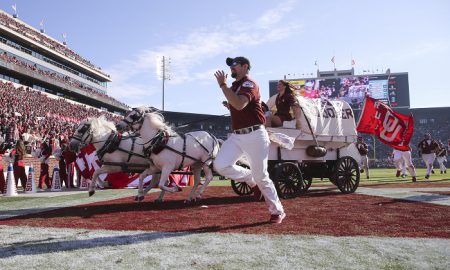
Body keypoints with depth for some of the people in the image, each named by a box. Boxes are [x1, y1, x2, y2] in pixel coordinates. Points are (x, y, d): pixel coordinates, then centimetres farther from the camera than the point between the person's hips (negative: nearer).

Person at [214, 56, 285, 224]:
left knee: (261, 177, -2)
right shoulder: (234, 86, 18)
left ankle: (278, 211, 17)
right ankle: (251, 180, 13)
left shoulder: (249, 84, -9)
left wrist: (222, 85, -21)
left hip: (254, 136, -8)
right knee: (220, 165, -11)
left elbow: (239, 104, -28)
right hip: (236, 136, 8)